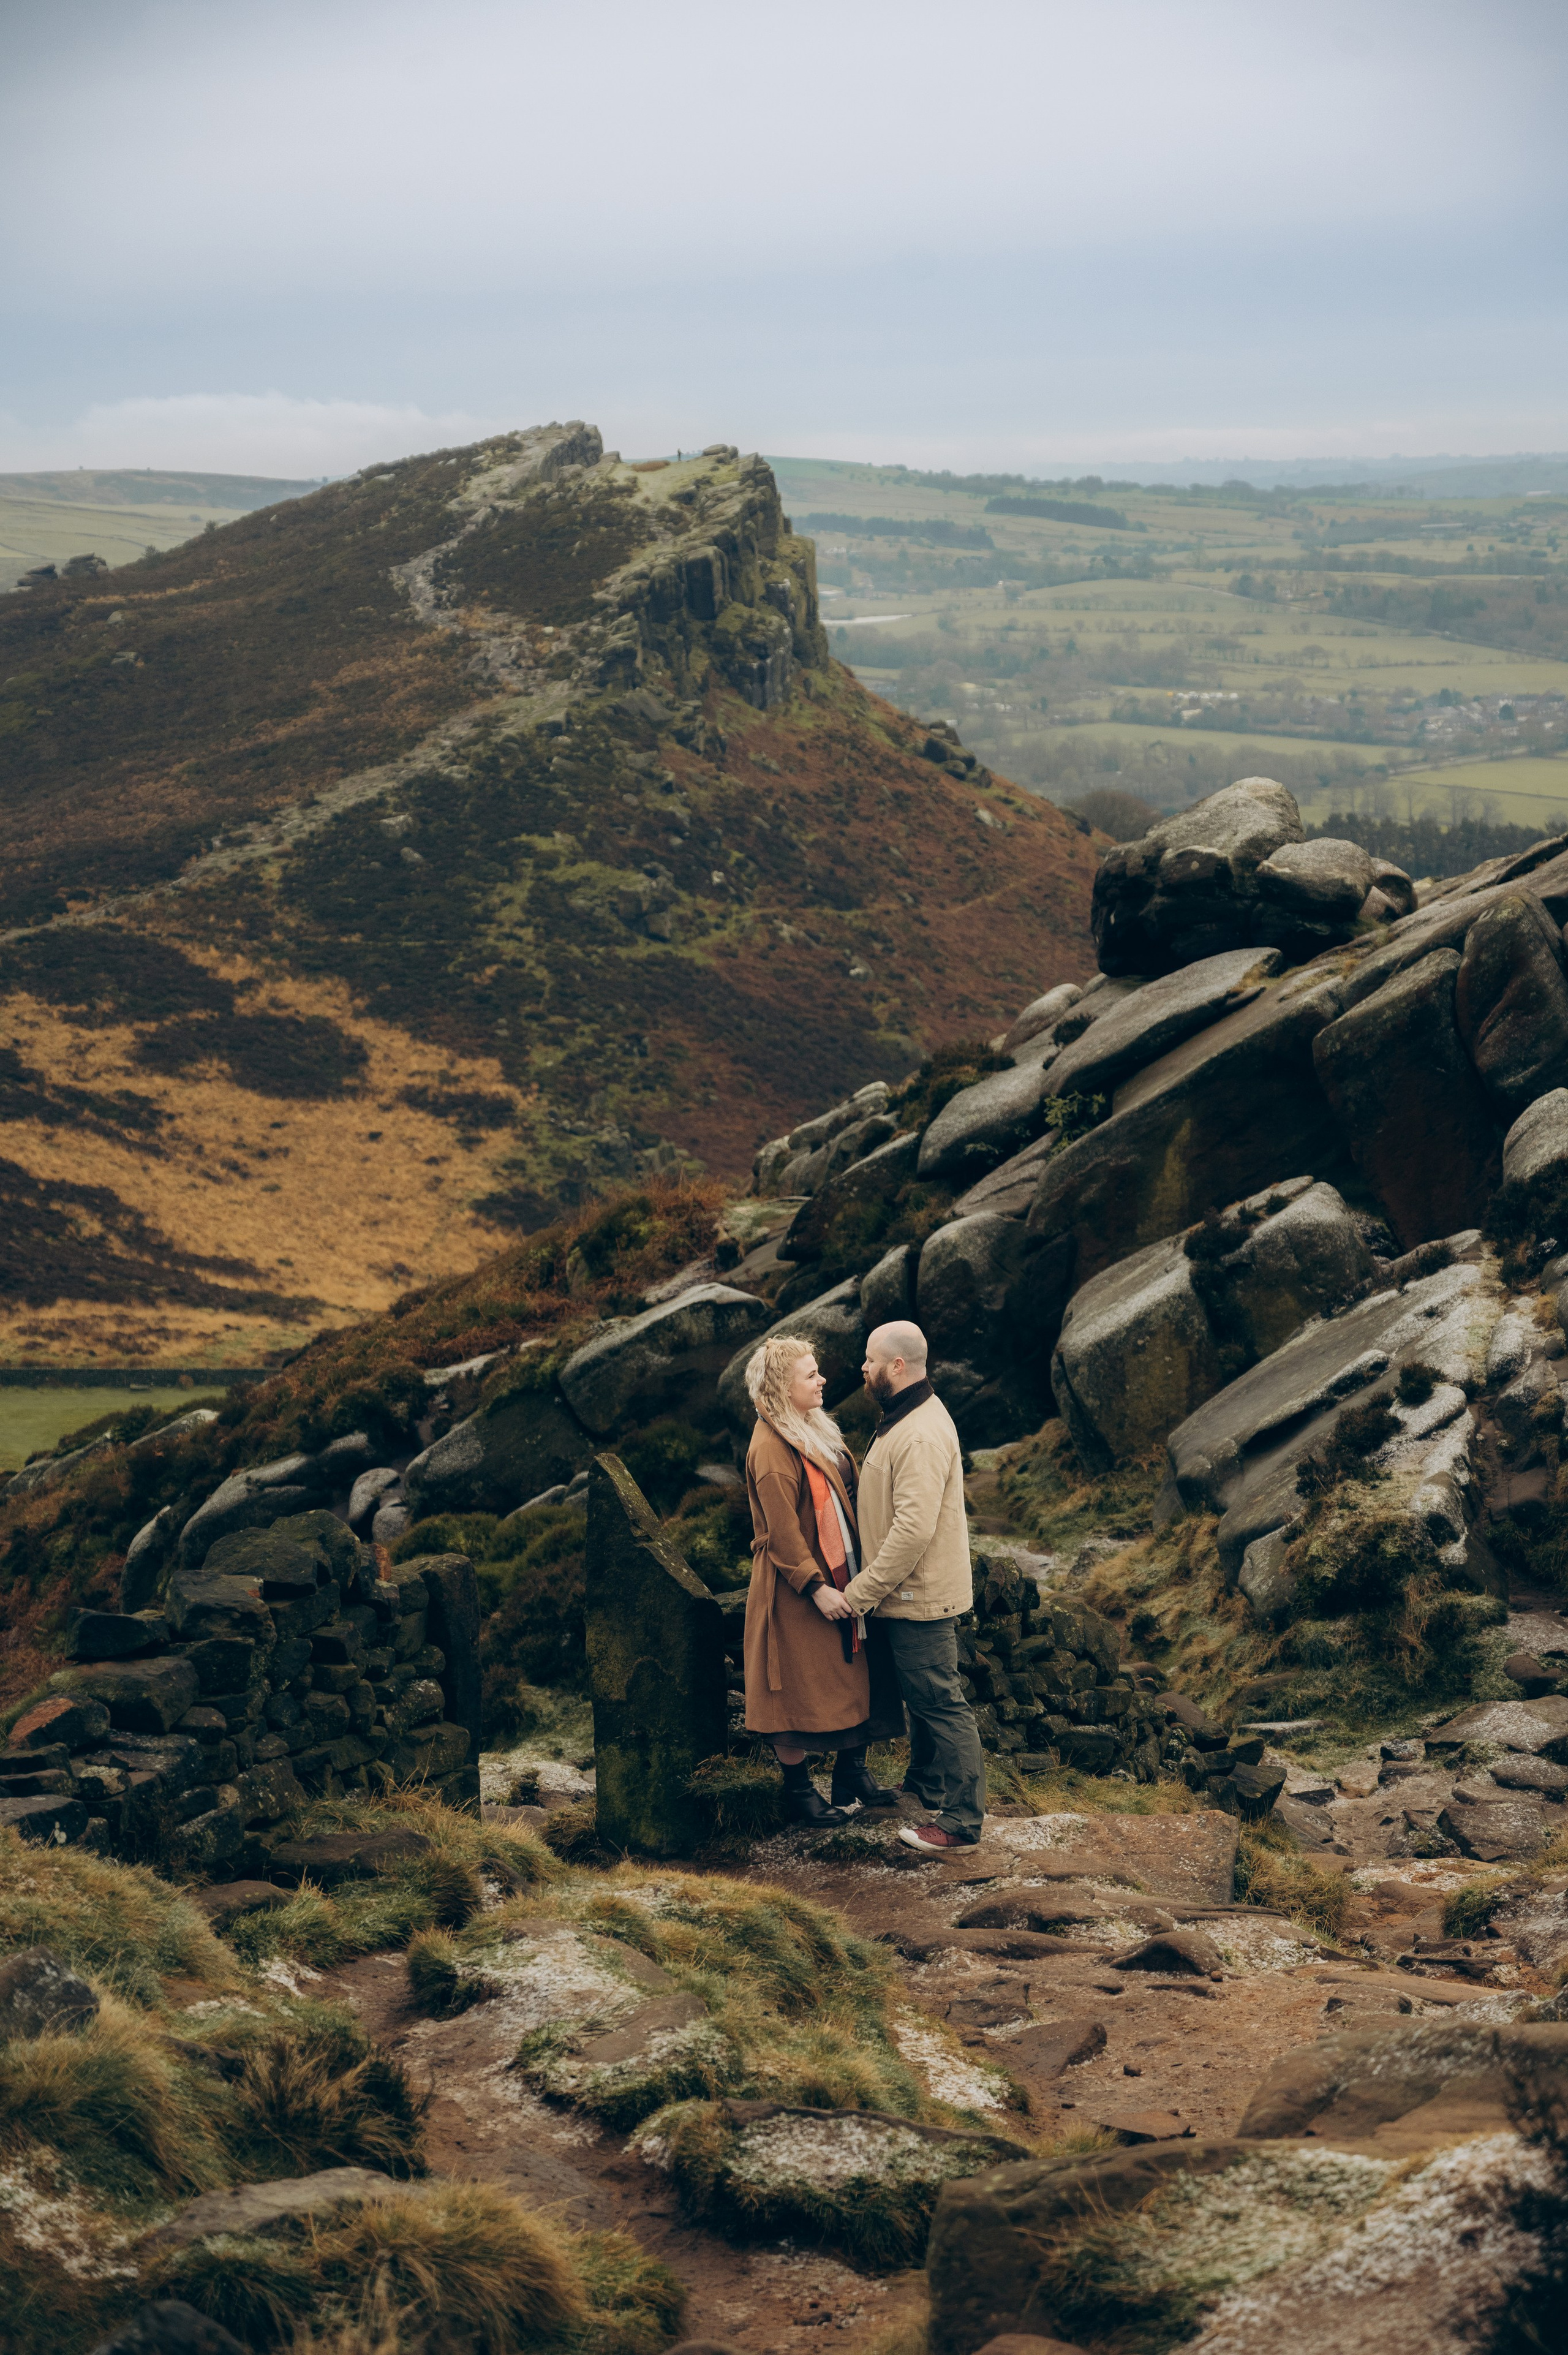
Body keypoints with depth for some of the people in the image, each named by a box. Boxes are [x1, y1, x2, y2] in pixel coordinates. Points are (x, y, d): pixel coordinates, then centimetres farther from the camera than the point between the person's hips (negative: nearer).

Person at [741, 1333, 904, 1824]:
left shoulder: (813, 1432, 11)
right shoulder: (772, 1447, -19)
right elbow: (783, 1532, -22)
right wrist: (816, 1588, -23)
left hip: (839, 1577, 9)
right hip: (795, 1593, -9)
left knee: (852, 1678, 14)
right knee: (800, 1690, 2)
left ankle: (853, 1774, 26)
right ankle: (799, 1793, 13)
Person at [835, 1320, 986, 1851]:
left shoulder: (921, 1436, -25)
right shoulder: (907, 1419, 11)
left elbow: (914, 1529, -31)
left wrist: (859, 1593, -25)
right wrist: (867, 1590, 16)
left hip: (922, 1598, -11)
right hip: (909, 1594, 11)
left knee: (940, 1703, -4)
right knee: (921, 1696, 23)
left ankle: (962, 1821, 2)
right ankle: (925, 1786, 39)